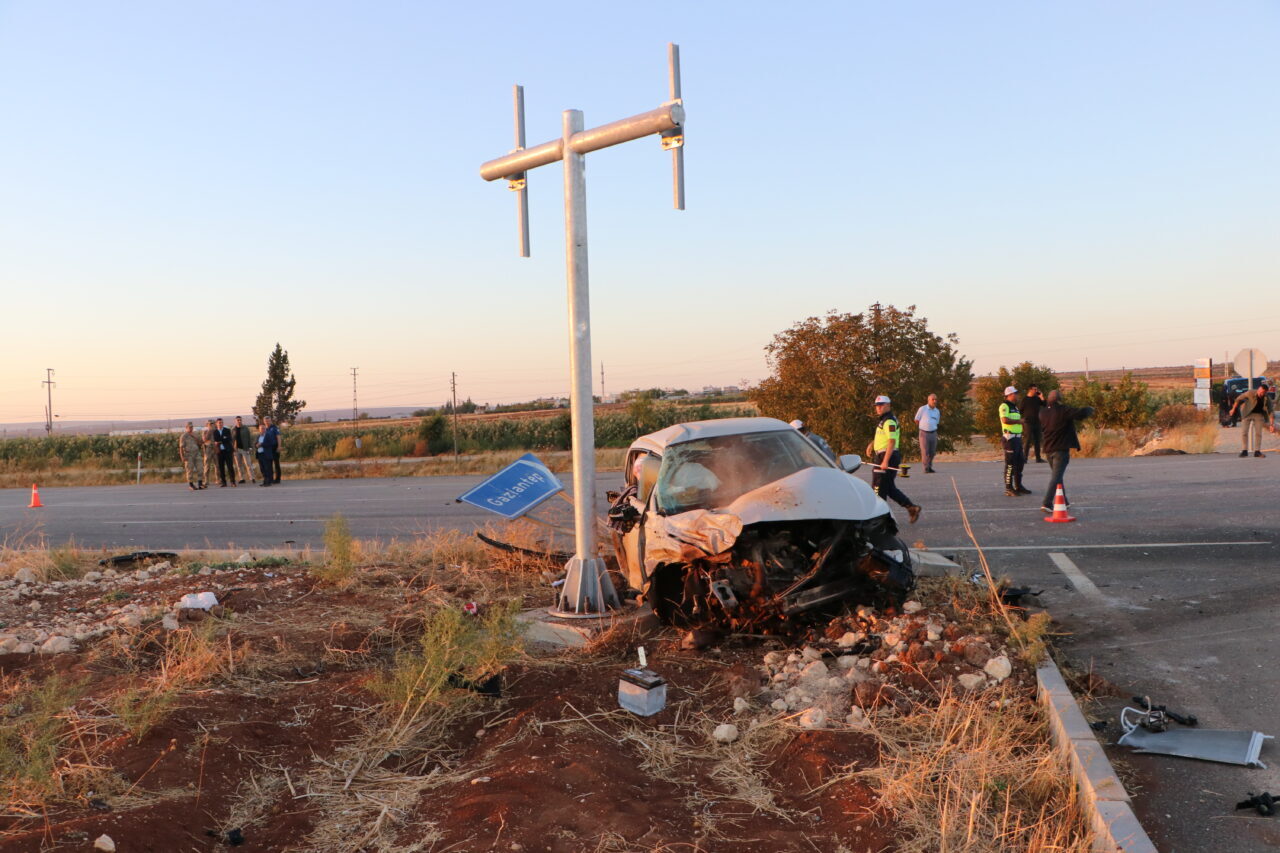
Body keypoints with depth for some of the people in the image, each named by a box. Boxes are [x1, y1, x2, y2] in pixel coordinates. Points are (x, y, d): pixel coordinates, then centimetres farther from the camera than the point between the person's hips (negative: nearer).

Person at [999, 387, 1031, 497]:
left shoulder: (1015, 407, 21)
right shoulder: (1004, 406, -11)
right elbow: (1005, 420, -26)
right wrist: (1018, 421, -15)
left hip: (1017, 437, 10)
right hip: (1009, 438, -10)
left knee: (1020, 463, 14)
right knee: (1010, 464, -8)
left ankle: (1018, 486, 23)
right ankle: (1009, 489, -4)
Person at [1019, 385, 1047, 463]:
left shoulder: (1037, 398, 11)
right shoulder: (1025, 400, -4)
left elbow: (1044, 404, 2)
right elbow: (1019, 411, -3)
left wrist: (1041, 396, -2)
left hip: (1036, 422, 6)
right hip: (1028, 422, -6)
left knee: (1037, 440, 9)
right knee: (1027, 440, -9)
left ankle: (1038, 458, 15)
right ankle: (1025, 458, -7)